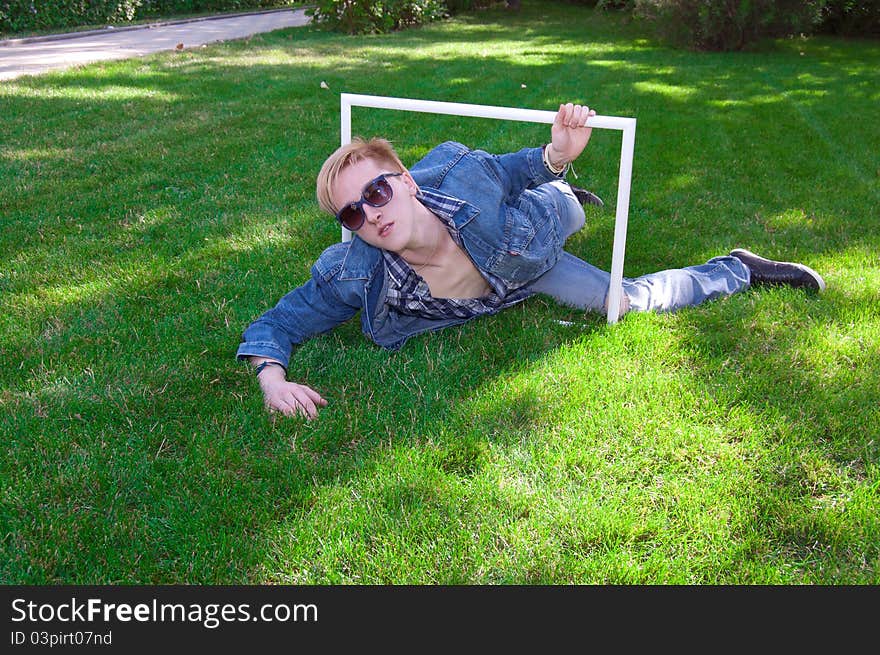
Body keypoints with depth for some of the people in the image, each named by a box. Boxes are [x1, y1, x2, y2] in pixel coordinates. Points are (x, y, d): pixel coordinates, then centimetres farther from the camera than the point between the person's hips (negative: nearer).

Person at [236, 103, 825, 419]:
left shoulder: (460, 176, -40)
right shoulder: (353, 277, -38)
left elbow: (516, 168, -18)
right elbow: (275, 324, -29)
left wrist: (557, 155, -38)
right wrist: (273, 379, -49)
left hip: (530, 237, -1)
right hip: (508, 285, 2)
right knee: (613, 298, 15)